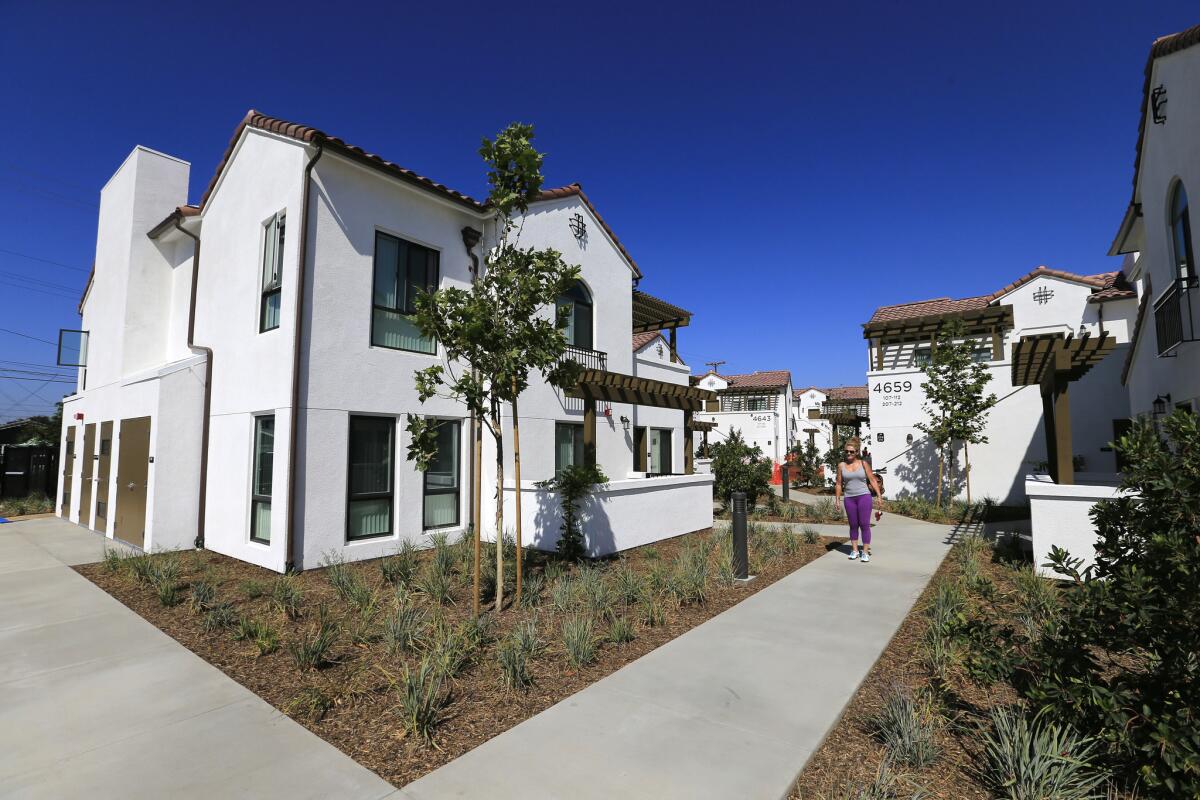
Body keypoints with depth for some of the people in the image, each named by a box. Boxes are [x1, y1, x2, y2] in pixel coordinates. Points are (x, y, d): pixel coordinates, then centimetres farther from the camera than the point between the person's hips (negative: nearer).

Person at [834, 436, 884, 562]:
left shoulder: (863, 464, 2)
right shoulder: (841, 465, 4)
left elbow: (872, 480, 3)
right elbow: (839, 484, 8)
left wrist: (879, 495, -5)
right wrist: (837, 499, 6)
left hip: (864, 496, -2)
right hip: (849, 498, 2)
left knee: (864, 524, -2)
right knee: (853, 525, 9)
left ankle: (865, 552, 5)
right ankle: (854, 550, 19)